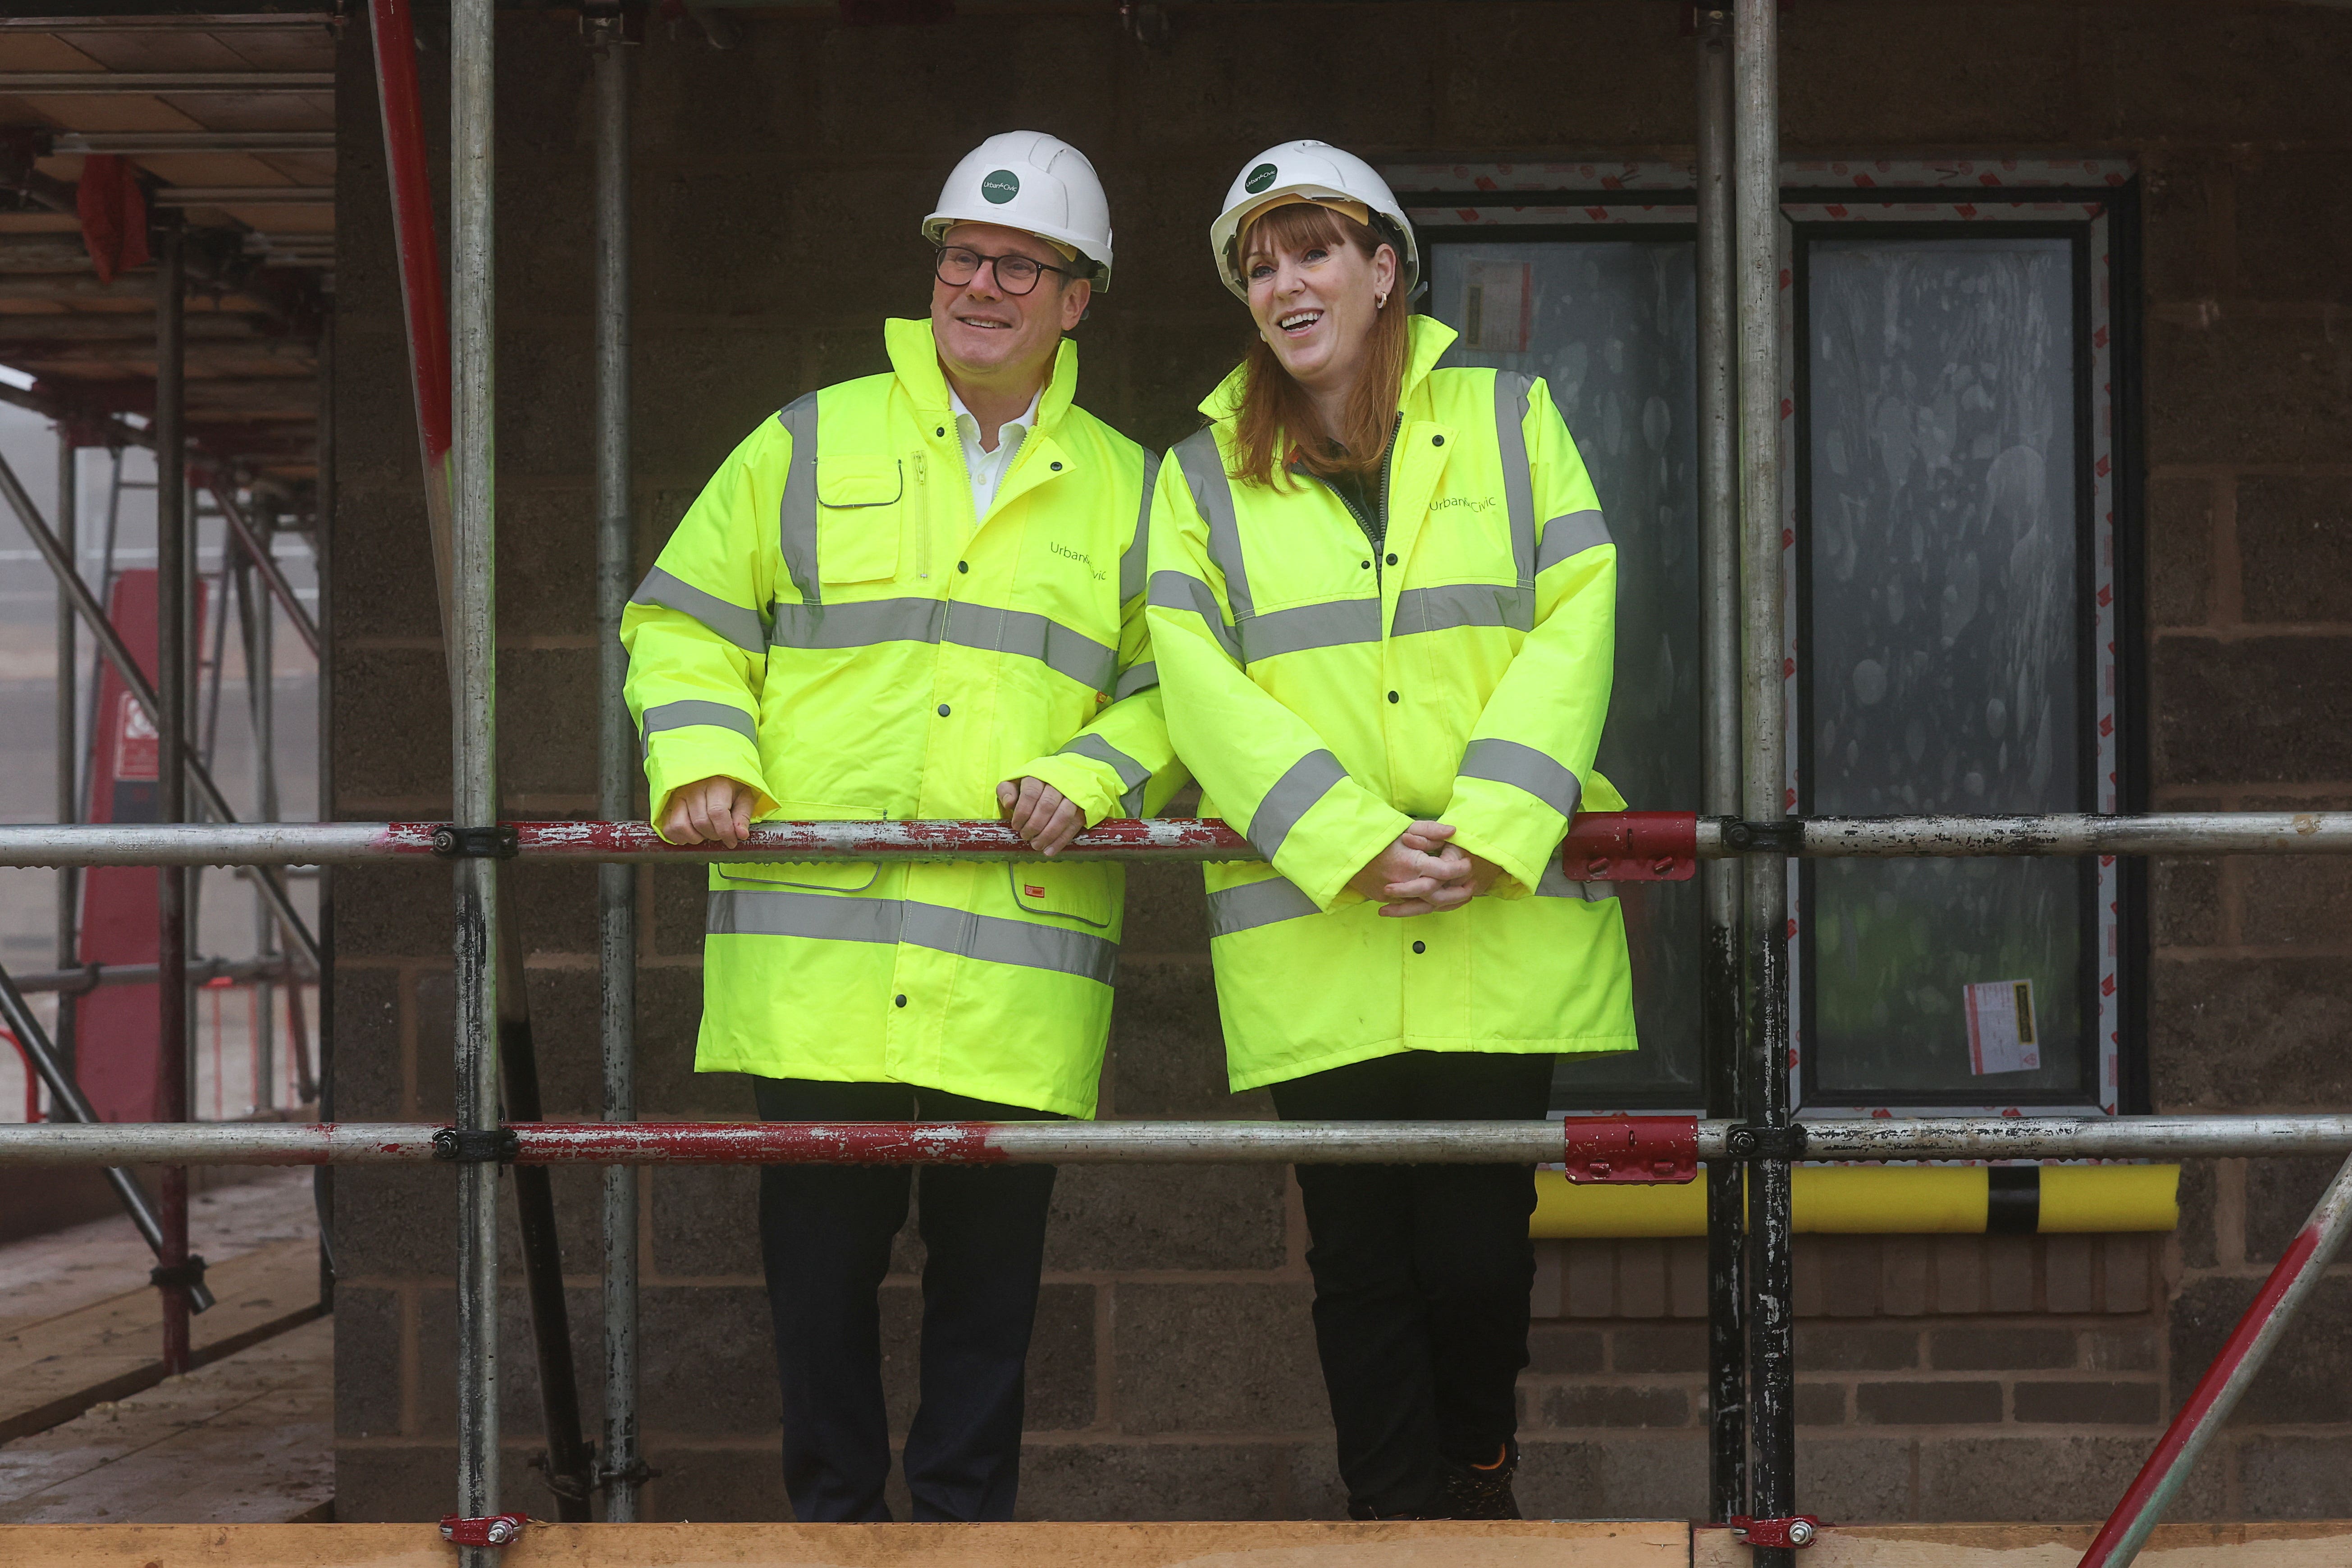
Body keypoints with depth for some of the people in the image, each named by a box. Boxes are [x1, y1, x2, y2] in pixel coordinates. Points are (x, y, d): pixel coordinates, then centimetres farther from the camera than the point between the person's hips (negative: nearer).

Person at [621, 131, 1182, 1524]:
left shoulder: (1127, 489, 14)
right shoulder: (812, 444, 11)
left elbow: (1172, 689, 14)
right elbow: (686, 621, 12)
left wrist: (1087, 777, -5)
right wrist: (702, 758, -5)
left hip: (1018, 963, 1)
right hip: (816, 940, 0)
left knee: (992, 1251, 4)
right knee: (820, 1246, 3)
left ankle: (969, 1503, 16)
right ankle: (832, 1502, 16)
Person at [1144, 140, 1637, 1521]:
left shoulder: (1508, 421, 12)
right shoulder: (1204, 477, 11)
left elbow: (1574, 624, 2)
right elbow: (1200, 681, -1)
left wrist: (1490, 825, -12)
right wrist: (1356, 841, -15)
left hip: (1501, 921, 0)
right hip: (1313, 931, 0)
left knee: (1480, 1242, 0)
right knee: (1361, 1259, 1)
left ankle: (1480, 1464, 28)